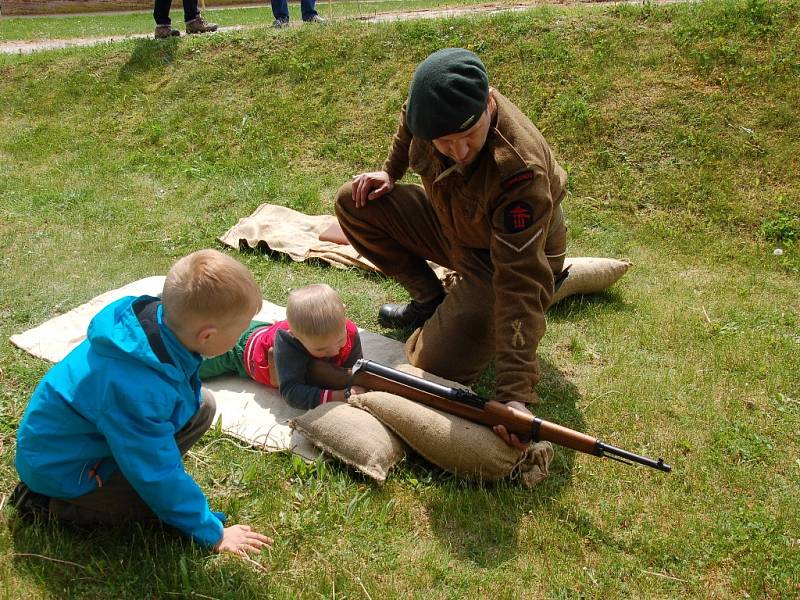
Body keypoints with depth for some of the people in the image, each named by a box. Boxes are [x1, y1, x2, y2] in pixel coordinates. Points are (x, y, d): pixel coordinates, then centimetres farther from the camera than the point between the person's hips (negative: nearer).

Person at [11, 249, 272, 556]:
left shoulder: (158, 313, -19)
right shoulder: (137, 390, -41)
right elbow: (159, 478, -28)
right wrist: (212, 533, -17)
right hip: (59, 465, -8)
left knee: (202, 406, 0)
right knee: (164, 495, -19)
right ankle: (53, 505, -4)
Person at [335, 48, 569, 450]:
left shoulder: (521, 171, -40)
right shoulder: (429, 108, -23)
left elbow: (522, 283, -42)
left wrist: (514, 395, -45)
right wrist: (389, 172, 2)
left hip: (505, 257, -6)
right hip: (452, 226, 7)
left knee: (436, 367, -20)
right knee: (354, 203, -4)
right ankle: (429, 300, 7)